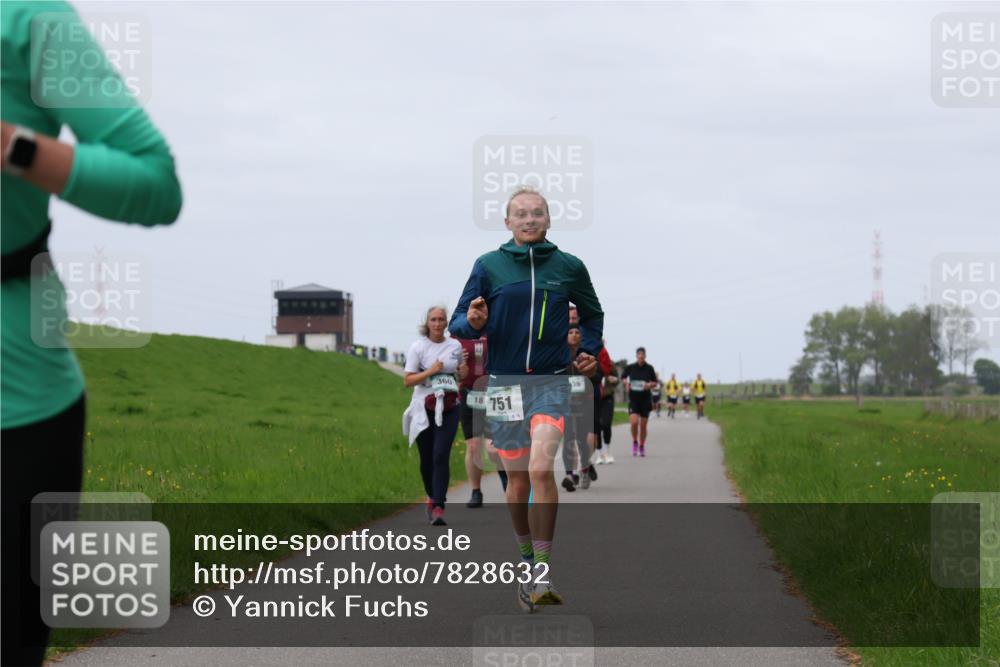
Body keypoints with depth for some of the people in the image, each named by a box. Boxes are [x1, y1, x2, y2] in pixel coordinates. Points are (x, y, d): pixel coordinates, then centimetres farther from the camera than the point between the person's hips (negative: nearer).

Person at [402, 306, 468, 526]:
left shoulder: (455, 346, 7)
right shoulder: (418, 347, -2)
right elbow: (407, 380, -5)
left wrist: (463, 372, -2)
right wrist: (430, 371, -18)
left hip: (449, 408, 1)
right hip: (424, 408, -1)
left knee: (441, 456, -14)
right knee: (426, 458, 6)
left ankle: (438, 508, -17)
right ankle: (432, 497, 32)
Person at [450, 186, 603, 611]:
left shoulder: (569, 267, 5)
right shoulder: (489, 266, 2)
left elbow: (592, 314, 24)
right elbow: (458, 323, 4)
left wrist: (589, 351, 9)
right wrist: (472, 324, -18)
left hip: (551, 383, -1)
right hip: (504, 383, 1)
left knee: (541, 468, -21)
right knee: (517, 482, 7)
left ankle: (542, 572, -20)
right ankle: (526, 559, 29)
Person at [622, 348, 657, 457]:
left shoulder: (649, 368, -1)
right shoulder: (630, 367, -2)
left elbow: (654, 382, 9)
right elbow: (623, 377, 14)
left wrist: (649, 385, -13)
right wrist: (626, 383, -6)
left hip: (645, 398, 1)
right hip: (633, 398, -1)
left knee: (643, 425, 6)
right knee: (634, 422, -17)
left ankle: (642, 446, 26)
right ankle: (635, 442, 10)